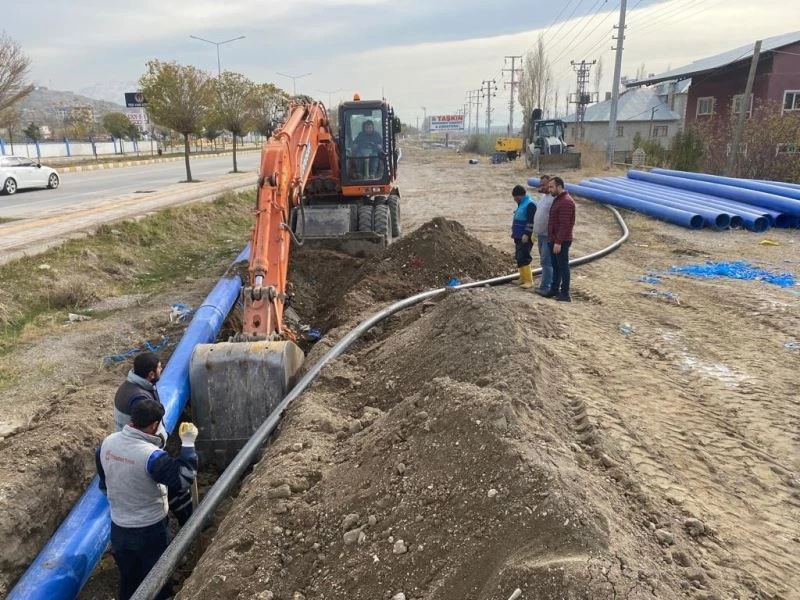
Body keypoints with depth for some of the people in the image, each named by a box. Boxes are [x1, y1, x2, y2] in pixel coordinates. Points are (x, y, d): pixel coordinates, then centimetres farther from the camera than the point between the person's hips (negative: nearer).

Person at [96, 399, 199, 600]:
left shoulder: (107, 443, -8)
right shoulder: (151, 455, -31)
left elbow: (104, 483, 7)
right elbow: (184, 479, -28)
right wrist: (188, 444, -23)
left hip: (119, 528, 6)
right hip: (150, 531, -6)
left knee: (128, 580, 26)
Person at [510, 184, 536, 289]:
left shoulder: (530, 204, -14)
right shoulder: (521, 204, 15)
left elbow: (531, 221, -20)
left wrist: (527, 234, -23)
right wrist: (514, 232, 21)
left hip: (525, 237, -10)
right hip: (519, 236, 10)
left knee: (523, 258, -13)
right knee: (519, 258, 12)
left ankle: (529, 281, -8)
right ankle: (523, 278, 20)